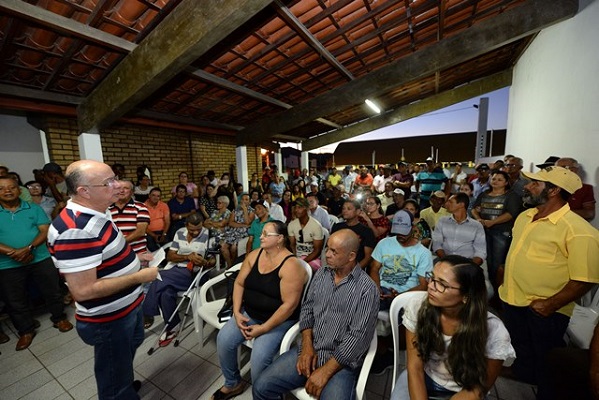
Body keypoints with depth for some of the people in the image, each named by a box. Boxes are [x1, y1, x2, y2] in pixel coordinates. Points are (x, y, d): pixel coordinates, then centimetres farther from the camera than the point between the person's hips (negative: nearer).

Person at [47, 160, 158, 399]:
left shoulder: (95, 215, -1)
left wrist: (134, 258, 2)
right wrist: (138, 277, -26)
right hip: (108, 319, -10)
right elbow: (84, 290, -32)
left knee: (131, 347, 35)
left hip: (127, 307, 10)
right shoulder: (76, 230, -32)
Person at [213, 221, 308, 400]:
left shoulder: (291, 265, -23)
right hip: (249, 313, 6)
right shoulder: (254, 255, -3)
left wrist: (264, 328, -18)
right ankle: (233, 384, 21)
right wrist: (236, 312, -7)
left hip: (279, 320, -6)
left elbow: (289, 304, -23)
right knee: (223, 339, -7)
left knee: (259, 357, -22)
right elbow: (239, 283, 3)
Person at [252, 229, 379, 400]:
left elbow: (358, 337, -16)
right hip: (310, 350, 4)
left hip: (341, 362, -3)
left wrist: (325, 371, -15)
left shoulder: (366, 289, -15)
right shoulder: (321, 273, 2)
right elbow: (307, 309, 6)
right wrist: (307, 347, -6)